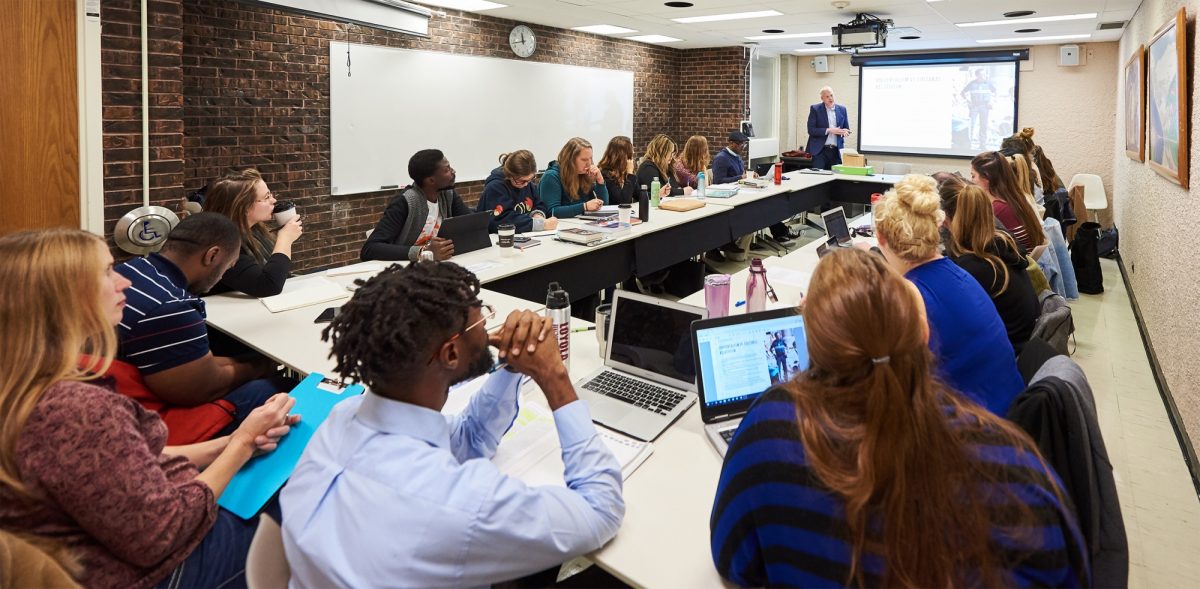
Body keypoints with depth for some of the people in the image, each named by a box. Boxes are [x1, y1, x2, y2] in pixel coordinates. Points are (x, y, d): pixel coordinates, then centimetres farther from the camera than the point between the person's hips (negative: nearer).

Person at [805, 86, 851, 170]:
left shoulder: (842, 109, 11)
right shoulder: (815, 109, 0)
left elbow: (846, 128, 15)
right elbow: (811, 130, -7)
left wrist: (844, 132, -9)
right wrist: (829, 130, -16)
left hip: (836, 151, 3)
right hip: (820, 150, -3)